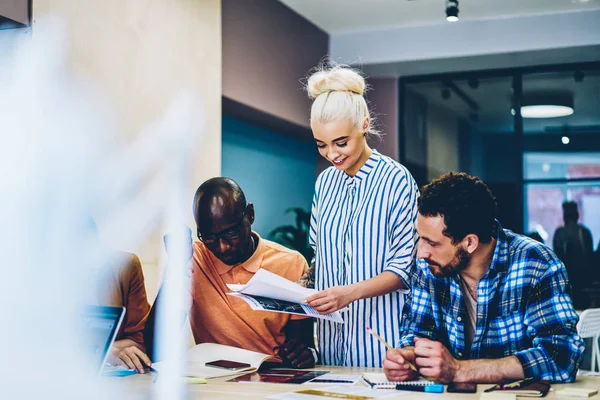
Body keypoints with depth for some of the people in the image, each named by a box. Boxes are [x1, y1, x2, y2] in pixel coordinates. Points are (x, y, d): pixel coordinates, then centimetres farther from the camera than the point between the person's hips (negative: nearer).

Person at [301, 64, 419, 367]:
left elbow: (404, 268, -11)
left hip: (379, 331, -5)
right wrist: (303, 284, -3)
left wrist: (349, 292, -24)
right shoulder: (325, 182, 10)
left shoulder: (396, 180, -9)